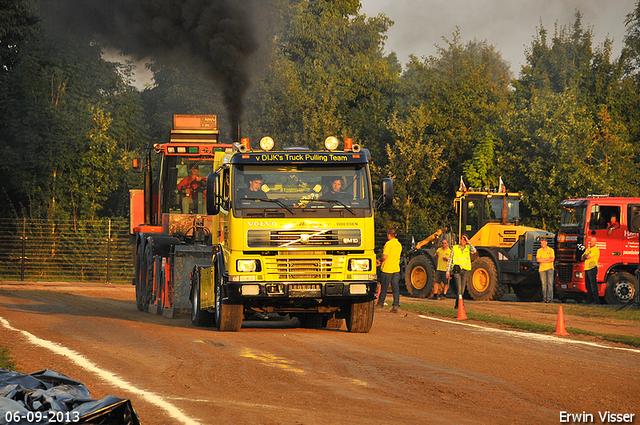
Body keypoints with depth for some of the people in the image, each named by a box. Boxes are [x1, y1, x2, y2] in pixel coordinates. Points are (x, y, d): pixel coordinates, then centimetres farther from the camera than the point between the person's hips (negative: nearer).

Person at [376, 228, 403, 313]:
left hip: (387, 269, -6)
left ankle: (380, 303, 20)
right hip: (396, 269, 6)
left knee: (384, 287, 7)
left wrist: (380, 261, 4)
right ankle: (395, 306, -4)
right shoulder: (399, 245, 11)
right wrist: (381, 261, 21)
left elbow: (384, 256, -19)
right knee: (395, 288, 2)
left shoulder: (389, 243, -12)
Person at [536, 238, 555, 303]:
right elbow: (538, 260, -3)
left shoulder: (551, 250, 7)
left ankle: (550, 298, -18)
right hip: (542, 269, 2)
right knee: (544, 284, -1)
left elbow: (552, 259, -6)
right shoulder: (539, 251, 10)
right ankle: (544, 298, 1)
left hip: (550, 268, -2)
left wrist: (543, 261, -7)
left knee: (550, 283, -12)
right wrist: (547, 259, -7)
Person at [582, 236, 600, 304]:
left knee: (593, 285, -10)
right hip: (586, 269, 9)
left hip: (592, 268, -9)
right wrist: (586, 256, -2)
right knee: (588, 286, 9)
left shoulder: (596, 249, -7)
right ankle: (589, 300, 13)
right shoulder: (588, 249, 22)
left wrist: (586, 256, 6)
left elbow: (588, 257, -15)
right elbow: (582, 258, 18)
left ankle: (596, 300, -10)